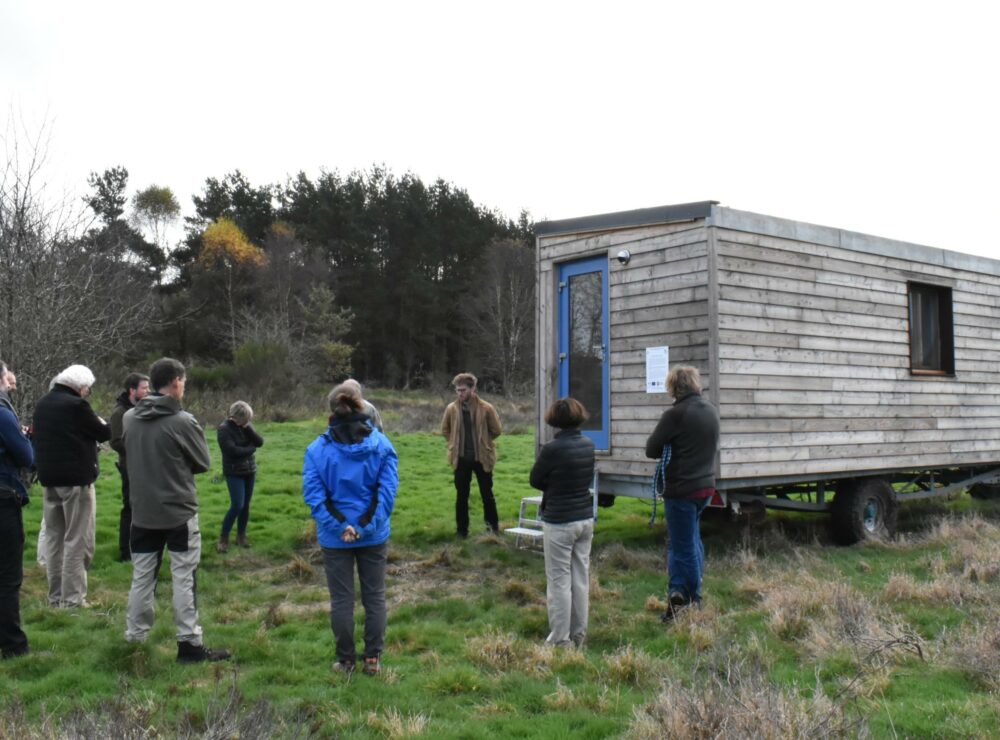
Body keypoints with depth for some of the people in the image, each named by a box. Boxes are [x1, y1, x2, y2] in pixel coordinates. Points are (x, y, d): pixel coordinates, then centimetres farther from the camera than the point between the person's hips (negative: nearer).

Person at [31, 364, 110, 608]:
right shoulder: (76, 405, -14)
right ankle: (72, 598, -3)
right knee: (77, 540, -3)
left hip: (49, 478, 8)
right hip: (76, 478, -8)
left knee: (53, 537, 13)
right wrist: (101, 422, 14)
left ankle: (55, 595, 19)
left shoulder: (42, 404, 11)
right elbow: (104, 434, -8)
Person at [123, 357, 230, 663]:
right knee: (184, 578, 2)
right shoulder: (182, 421, -17)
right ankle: (189, 642, 6)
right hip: (179, 513, -5)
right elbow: (204, 462, -5)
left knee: (142, 577, 14)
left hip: (142, 512, 5)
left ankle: (135, 637, 23)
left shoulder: (129, 418, -1)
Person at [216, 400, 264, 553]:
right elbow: (233, 450, -22)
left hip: (250, 470, 6)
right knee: (237, 505, -12)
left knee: (246, 505, 8)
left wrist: (248, 428, -18)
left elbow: (260, 442, -6)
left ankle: (241, 535, 20)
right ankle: (223, 537, 3)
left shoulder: (246, 425, 4)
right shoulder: (224, 429, -14)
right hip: (234, 472, -6)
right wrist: (251, 448, -9)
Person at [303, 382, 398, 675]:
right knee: (374, 596, 14)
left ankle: (346, 660, 22)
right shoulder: (381, 443, -6)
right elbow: (388, 489, -13)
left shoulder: (318, 448, -8)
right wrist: (367, 525, -13)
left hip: (334, 539, -1)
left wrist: (339, 526, -14)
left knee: (341, 599, 12)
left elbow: (313, 494, -14)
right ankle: (373, 659, 21)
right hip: (374, 536, 1)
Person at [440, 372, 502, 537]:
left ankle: (493, 525, 28)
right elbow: (445, 430, 12)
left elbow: (496, 430, 1)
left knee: (487, 494, 10)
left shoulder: (486, 408, -11)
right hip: (461, 459, 2)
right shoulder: (452, 409, -5)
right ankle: (462, 529, 19)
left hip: (482, 458, -1)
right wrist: (455, 444, 6)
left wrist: (482, 442, 4)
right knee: (461, 496, 8)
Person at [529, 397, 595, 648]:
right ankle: (579, 634, 23)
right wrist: (571, 487, 4)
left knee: (559, 580, 3)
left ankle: (560, 639, 9)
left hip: (559, 523, -6)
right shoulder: (588, 446, 1)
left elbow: (536, 480, -7)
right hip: (585, 519, 7)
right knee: (581, 577, 14)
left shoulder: (552, 449, -19)